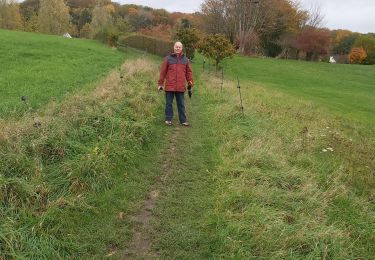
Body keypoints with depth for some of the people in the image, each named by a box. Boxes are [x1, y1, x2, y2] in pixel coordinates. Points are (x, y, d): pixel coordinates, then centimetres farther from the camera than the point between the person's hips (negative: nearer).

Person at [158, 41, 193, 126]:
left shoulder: (185, 60, 10)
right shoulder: (168, 58, 2)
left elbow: (189, 72, 11)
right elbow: (163, 71, 3)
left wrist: (190, 84, 7)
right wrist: (160, 83, 1)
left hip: (181, 87, 2)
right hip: (169, 86, -1)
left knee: (181, 104, 8)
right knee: (169, 103, 6)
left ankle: (183, 120, 14)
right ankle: (168, 119, 16)